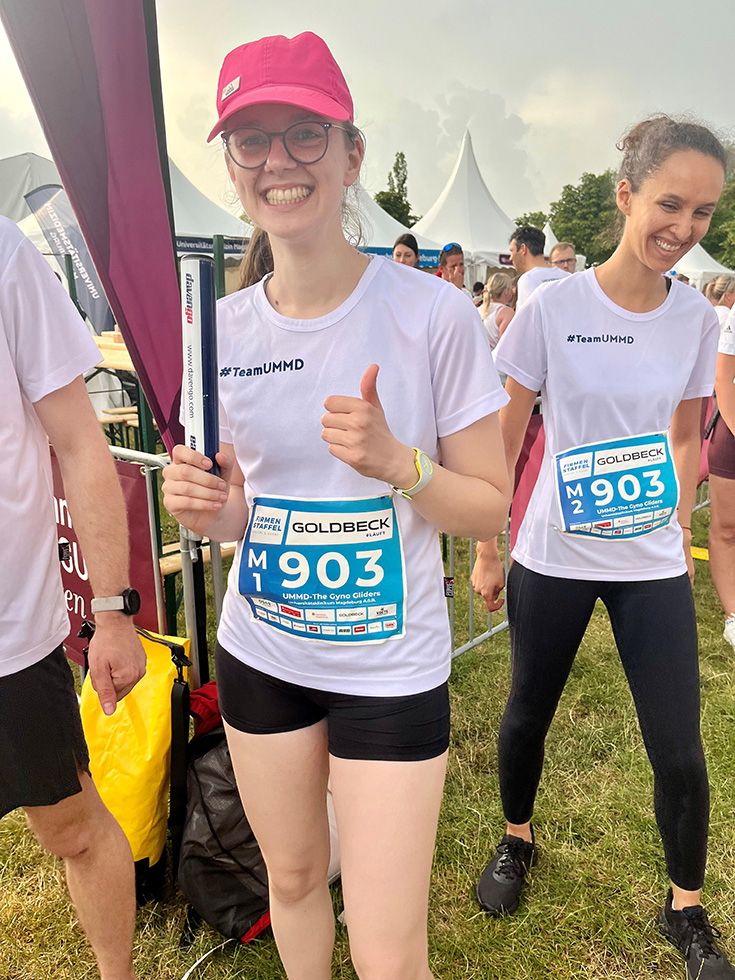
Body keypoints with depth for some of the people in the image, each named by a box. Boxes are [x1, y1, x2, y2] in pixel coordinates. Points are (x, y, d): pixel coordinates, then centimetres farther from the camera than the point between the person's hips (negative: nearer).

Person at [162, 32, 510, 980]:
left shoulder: (433, 314, -14)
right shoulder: (222, 325, -2)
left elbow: (490, 506, -8)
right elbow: (235, 511, 7)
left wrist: (397, 461, -26)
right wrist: (201, 504, -15)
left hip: (392, 666, -3)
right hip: (260, 654, 4)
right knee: (291, 876, 24)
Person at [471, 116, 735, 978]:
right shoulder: (552, 308, -12)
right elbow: (500, 441, -6)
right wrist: (485, 552, -3)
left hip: (653, 566, 3)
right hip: (552, 560, -2)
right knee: (528, 714, 16)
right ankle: (517, 840, 47)